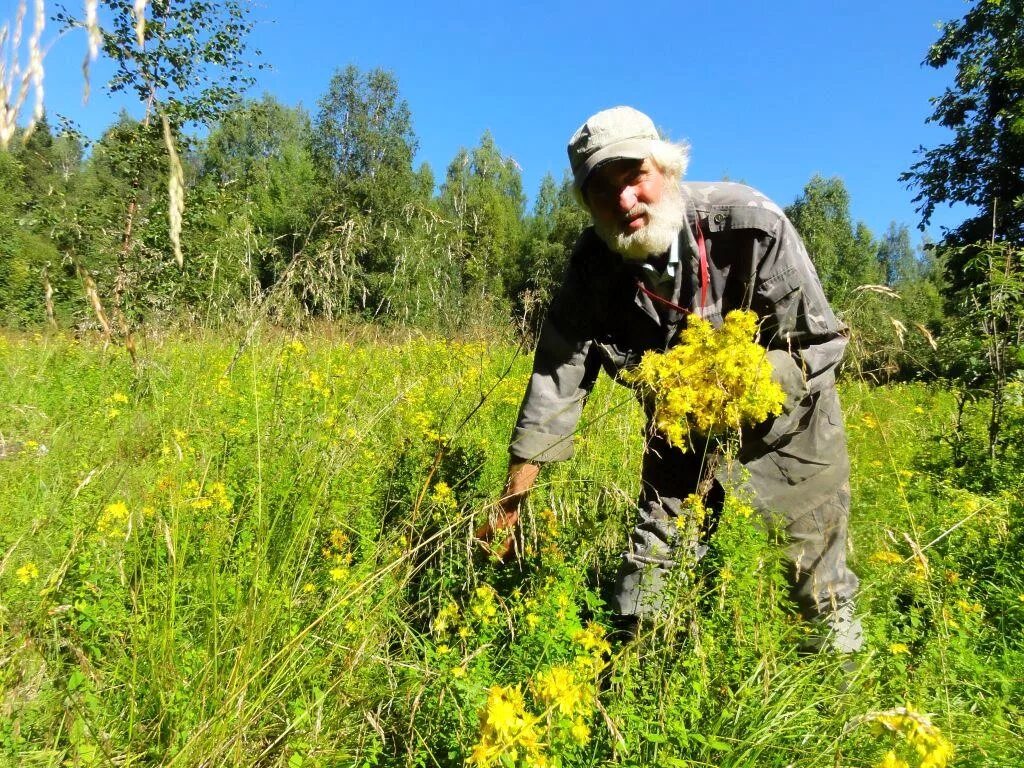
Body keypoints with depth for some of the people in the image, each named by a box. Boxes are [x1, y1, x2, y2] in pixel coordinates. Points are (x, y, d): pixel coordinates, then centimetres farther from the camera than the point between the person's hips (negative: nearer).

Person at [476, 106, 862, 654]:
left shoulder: (749, 224, -27)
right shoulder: (594, 265, -18)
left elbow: (822, 344, -18)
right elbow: (557, 379, -17)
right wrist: (510, 503, -18)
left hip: (785, 423, -1)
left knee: (820, 582, 12)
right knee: (648, 572, 2)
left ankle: (838, 642, 41)